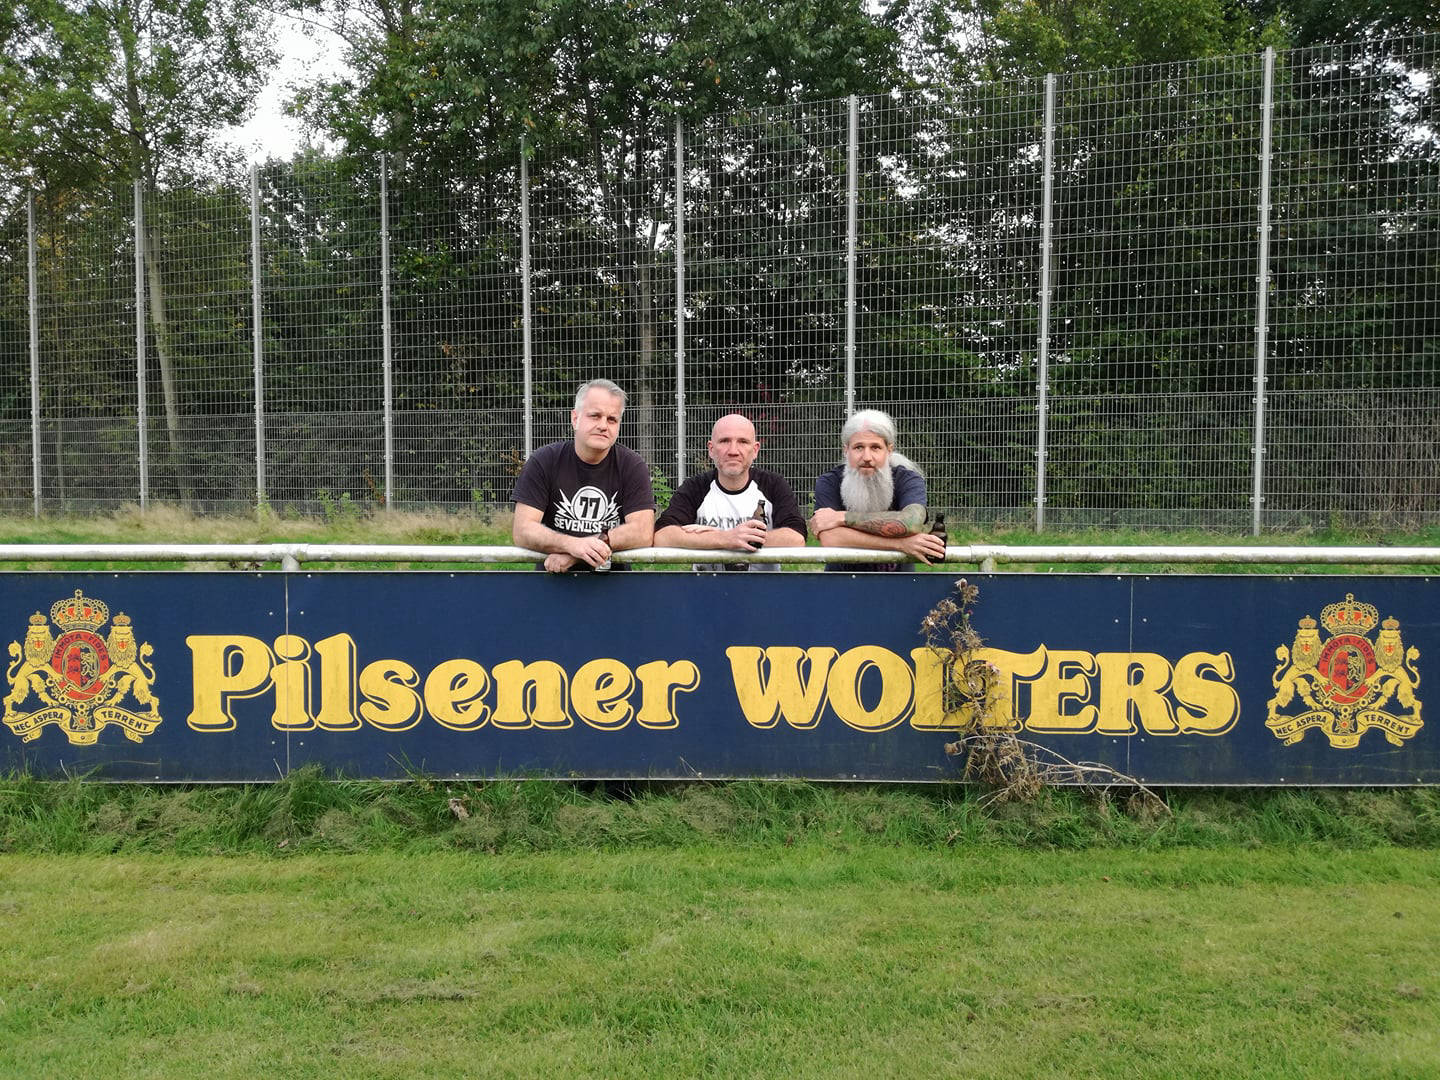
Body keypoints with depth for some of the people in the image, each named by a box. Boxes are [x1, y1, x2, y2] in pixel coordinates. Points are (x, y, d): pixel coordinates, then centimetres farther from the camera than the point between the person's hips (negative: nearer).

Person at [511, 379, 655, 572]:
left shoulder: (633, 466, 4)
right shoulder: (543, 461, 3)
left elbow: (643, 533, -7)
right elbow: (522, 531, -6)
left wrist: (574, 552, -18)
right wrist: (573, 545, -26)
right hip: (553, 579, 0)